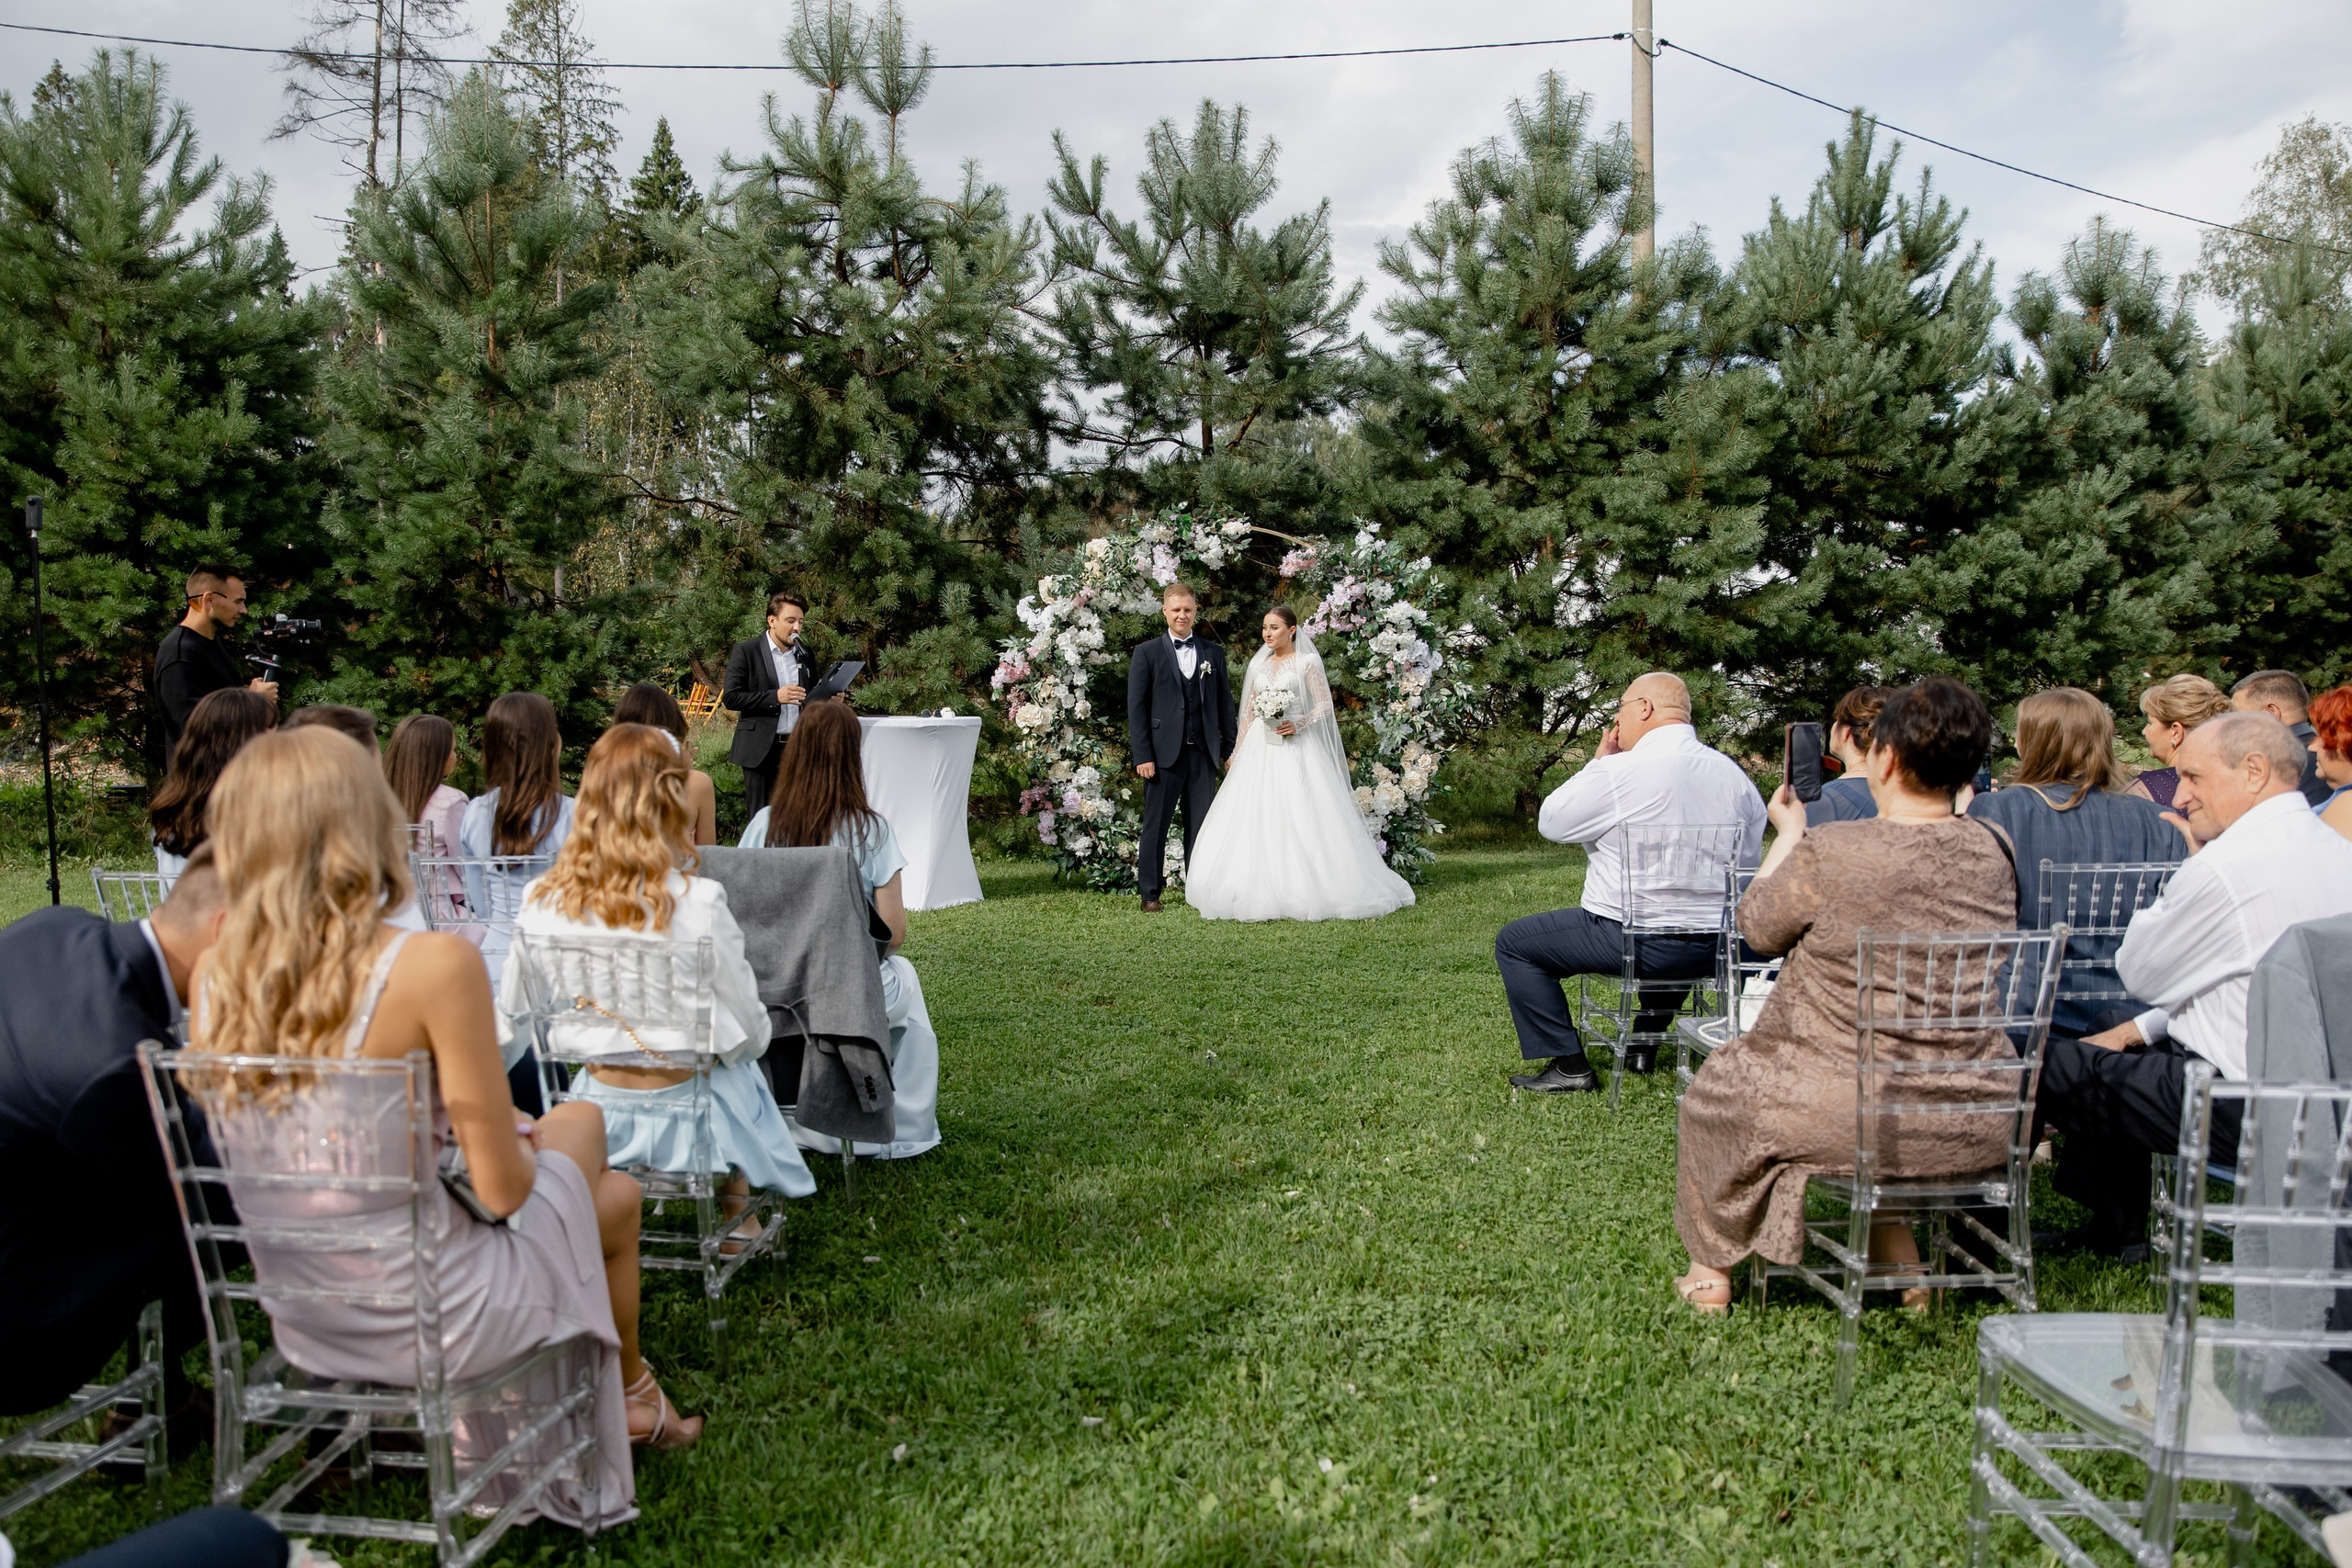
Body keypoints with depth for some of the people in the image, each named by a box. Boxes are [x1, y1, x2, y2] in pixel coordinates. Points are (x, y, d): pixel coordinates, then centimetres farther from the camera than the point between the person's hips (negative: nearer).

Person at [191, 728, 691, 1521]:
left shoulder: (215, 974, -5)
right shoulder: (432, 964, -23)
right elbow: (503, 1188, -18)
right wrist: (523, 1144, 4)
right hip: (432, 1325, -6)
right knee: (613, 1196, 22)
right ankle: (633, 1397, 45)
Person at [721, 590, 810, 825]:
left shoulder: (804, 654, 15)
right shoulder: (746, 651, -1)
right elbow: (730, 697, -9)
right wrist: (775, 697, -17)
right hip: (761, 750, -4)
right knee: (760, 818, -1)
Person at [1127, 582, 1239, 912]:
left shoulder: (1213, 653, 12)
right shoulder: (1146, 653, 3)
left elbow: (1224, 703, 14)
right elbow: (1136, 707, -1)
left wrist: (1231, 748, 8)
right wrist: (1142, 756, -9)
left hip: (1203, 754, 3)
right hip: (1164, 753, -2)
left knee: (1201, 825, 5)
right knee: (1155, 826, 3)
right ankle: (1150, 893, 11)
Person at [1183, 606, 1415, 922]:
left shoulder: (1307, 662, 1)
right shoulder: (1258, 665, 15)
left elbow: (1325, 706, -2)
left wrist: (1299, 724, -17)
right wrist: (1236, 752, 13)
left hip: (1294, 750, -5)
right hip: (1259, 750, 5)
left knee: (1299, 819, -10)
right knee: (1255, 820, -2)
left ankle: (1302, 891, -5)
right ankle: (1260, 892, 2)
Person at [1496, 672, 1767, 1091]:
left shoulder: (1618, 772, -16)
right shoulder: (1734, 775, 5)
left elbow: (1551, 823, -2)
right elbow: (1747, 862, 15)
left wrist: (1598, 761, 8)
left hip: (1632, 939, -7)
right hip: (1715, 949, 7)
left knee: (1513, 942, 9)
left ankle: (1568, 1066, 6)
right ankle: (1644, 1045, 44)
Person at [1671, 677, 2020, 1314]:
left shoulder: (1829, 853, -22)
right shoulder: (1991, 851, -4)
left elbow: (1758, 927, -2)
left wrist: (1788, 833, 13)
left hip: (1854, 1116, -5)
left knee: (1716, 1092, 24)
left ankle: (1713, 1272, 40)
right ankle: (1902, 1264, 39)